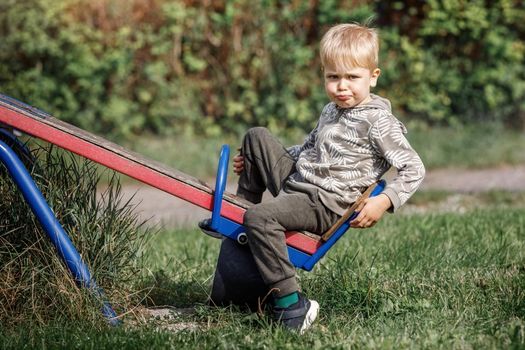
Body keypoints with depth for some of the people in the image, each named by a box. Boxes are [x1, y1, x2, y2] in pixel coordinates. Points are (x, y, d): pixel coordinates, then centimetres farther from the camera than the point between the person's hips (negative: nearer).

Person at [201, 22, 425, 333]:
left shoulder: (379, 122, -12)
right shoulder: (331, 111, 15)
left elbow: (414, 169, -15)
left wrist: (385, 201, -29)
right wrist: (254, 162, 27)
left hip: (322, 204, -9)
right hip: (294, 181, 9)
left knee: (261, 217, -32)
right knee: (257, 137, 15)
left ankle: (291, 304, -31)